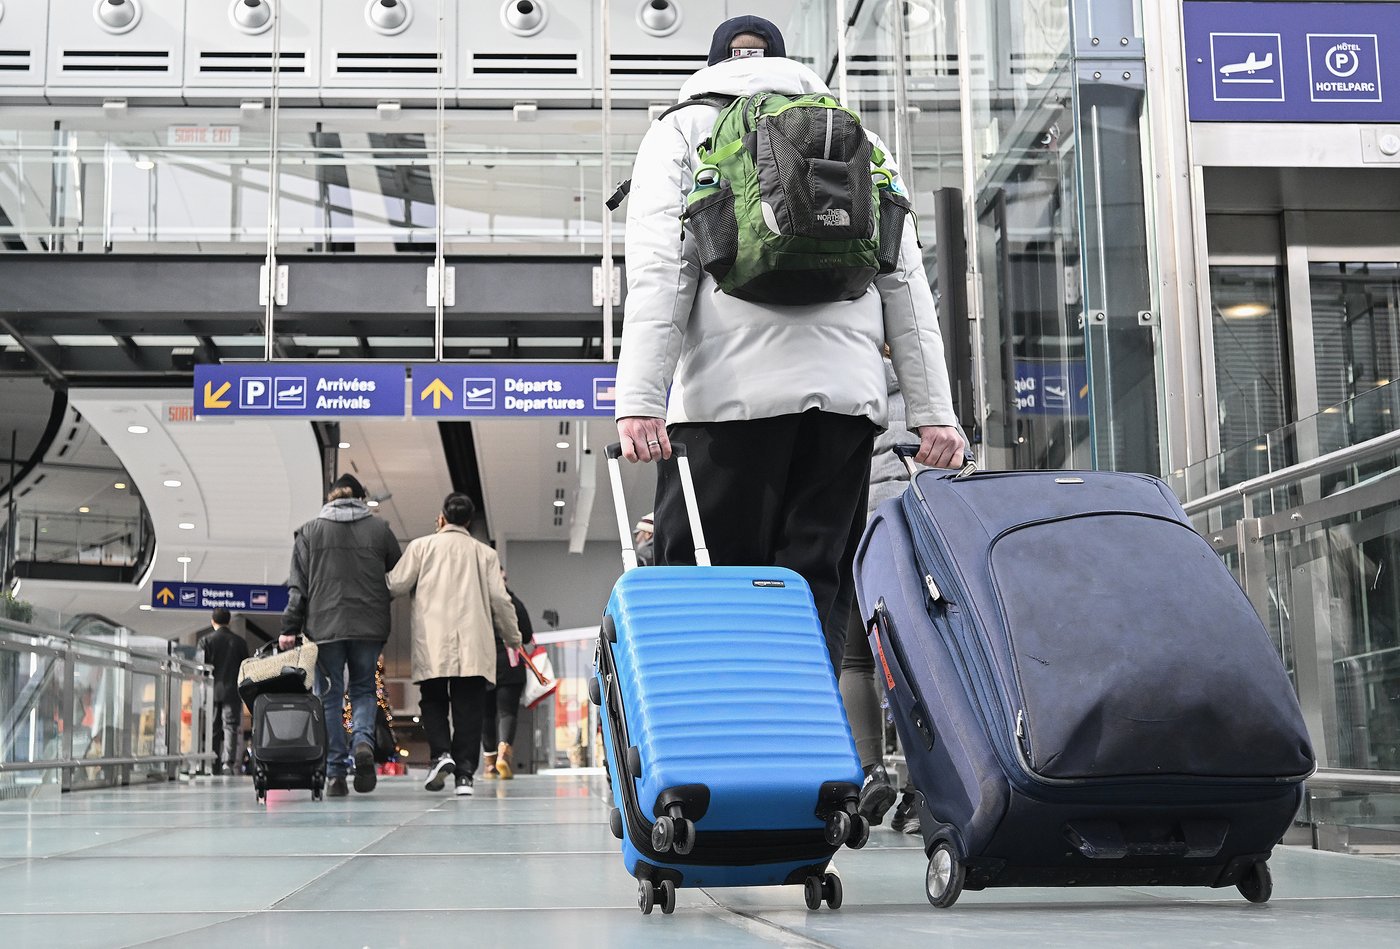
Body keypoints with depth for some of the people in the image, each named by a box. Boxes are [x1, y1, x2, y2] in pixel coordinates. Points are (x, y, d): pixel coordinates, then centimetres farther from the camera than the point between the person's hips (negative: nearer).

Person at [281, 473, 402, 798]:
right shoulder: (379, 529, 8)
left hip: (325, 626, -1)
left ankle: (335, 773, 2)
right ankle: (363, 742, -13)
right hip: (370, 626, 1)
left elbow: (298, 585, 1)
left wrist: (290, 628, 1)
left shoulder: (309, 531, 5)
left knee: (330, 696, 5)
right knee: (364, 688, 15)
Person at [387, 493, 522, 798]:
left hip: (432, 643, -1)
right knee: (468, 709, 2)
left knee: (433, 701, 11)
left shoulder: (422, 545, 7)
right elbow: (500, 600, 8)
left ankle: (441, 753, -12)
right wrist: (513, 638, 20)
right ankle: (465, 774, -3)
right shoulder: (485, 553, 12)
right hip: (473, 646, 1)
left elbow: (397, 585, 2)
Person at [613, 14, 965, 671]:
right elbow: (905, 282, 14)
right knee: (816, 589, 4)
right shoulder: (858, 137, 24)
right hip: (848, 393, 3)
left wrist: (640, 401, -10)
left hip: (732, 391, -3)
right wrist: (933, 412, 10)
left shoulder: (682, 129, 14)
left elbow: (659, 270, -2)